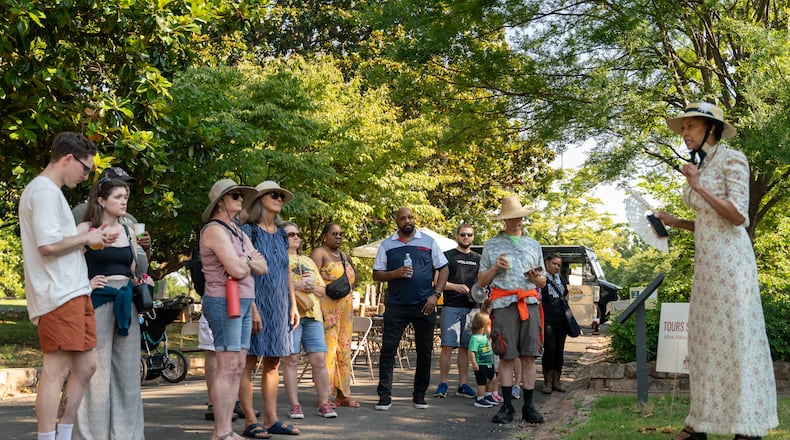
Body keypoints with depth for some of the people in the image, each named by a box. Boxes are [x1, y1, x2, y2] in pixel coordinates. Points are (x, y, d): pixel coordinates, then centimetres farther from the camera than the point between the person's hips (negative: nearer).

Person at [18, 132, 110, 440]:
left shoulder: (50, 191, 21)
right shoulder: (45, 191, -11)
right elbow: (48, 244, -21)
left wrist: (91, 239, 12)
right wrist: (87, 238, -8)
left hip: (74, 292, 10)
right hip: (59, 295, -10)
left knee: (86, 365, 12)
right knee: (56, 370, -9)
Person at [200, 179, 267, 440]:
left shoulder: (238, 232, 21)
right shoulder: (215, 230, -8)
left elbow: (262, 268, 14)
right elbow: (237, 269, -18)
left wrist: (246, 261, -5)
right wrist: (251, 260, 3)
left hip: (243, 303, 9)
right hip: (224, 302, -9)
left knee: (237, 369, 7)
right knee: (227, 368, -11)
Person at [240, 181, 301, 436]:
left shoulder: (281, 235, 15)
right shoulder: (248, 231, -5)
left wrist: (293, 305, 13)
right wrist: (251, 308, -18)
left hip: (279, 307, 7)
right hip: (255, 303, -7)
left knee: (273, 363, 8)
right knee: (249, 363, -3)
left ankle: (271, 419, 12)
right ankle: (251, 422, 0)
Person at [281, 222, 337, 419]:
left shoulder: (308, 261, 25)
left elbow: (323, 290, 23)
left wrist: (312, 287, 3)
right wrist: (295, 286, -14)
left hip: (312, 314, 5)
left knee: (319, 360, -1)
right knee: (291, 360, -5)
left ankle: (324, 404, 4)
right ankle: (295, 405, 2)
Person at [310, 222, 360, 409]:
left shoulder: (344, 256, 20)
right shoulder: (319, 253, -3)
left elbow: (353, 276, 33)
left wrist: (349, 287, 15)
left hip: (346, 306, 8)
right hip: (327, 305, -8)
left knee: (344, 348, 8)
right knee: (328, 348, -11)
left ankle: (343, 394, 12)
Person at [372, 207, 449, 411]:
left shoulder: (428, 242, 7)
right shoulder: (387, 245, 7)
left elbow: (443, 269, 8)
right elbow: (376, 275, 7)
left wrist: (435, 294, -4)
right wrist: (396, 274, -12)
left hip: (424, 305, 0)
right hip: (396, 305, 0)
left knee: (424, 351, 5)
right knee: (387, 349, -5)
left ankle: (419, 395, 16)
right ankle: (384, 395, 1)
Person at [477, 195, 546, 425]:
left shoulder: (534, 245, 21)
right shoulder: (491, 245, 14)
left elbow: (543, 282, 23)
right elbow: (481, 281, 12)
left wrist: (536, 277, 0)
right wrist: (495, 267, -5)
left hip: (530, 303, 2)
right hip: (503, 304, -2)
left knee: (529, 356, -2)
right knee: (506, 356, -4)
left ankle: (528, 406, 3)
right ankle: (507, 406, 2)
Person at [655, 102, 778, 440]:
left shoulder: (732, 160, -6)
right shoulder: (699, 167, 17)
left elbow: (738, 216, -14)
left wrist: (698, 187, -15)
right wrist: (675, 222, 9)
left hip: (730, 259, -8)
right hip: (705, 261, 8)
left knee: (735, 337, -7)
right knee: (706, 339, 7)